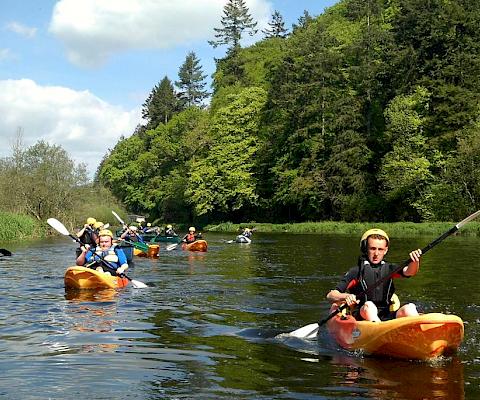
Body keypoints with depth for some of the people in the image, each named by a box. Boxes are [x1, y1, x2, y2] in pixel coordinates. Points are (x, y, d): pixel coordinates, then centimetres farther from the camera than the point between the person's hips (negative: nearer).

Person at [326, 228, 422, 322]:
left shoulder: (389, 269, 16)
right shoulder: (356, 272, 5)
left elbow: (409, 272, -4)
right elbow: (330, 295, -2)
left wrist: (415, 261, -26)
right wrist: (346, 296, -23)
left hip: (387, 316, 3)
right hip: (361, 318, -3)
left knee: (409, 308, -22)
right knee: (369, 305, -33)